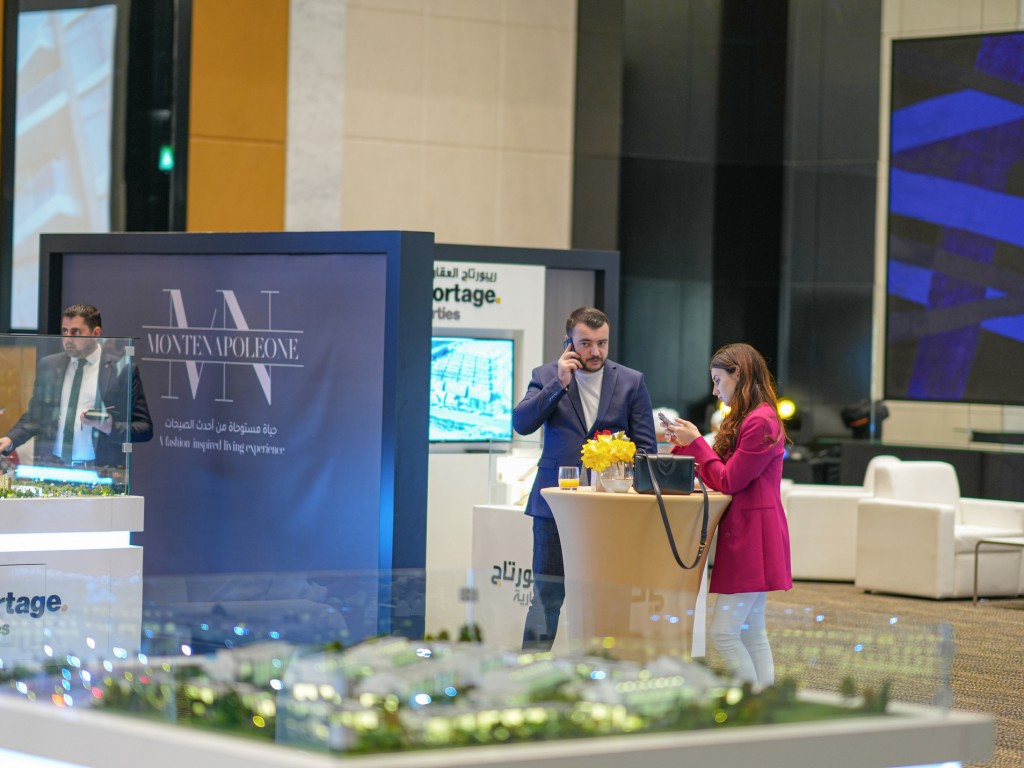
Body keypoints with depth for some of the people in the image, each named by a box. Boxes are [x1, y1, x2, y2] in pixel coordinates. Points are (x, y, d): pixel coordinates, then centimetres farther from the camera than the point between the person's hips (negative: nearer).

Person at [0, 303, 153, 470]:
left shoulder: (122, 369, 2)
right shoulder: (48, 365, 15)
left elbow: (145, 428, 3)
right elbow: (35, 417, 21)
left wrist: (111, 427, -14)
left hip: (99, 470, -3)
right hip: (51, 467, 3)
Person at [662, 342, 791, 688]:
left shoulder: (760, 422, -17)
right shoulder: (747, 419, 17)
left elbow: (728, 481, -15)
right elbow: (725, 478, 17)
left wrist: (696, 441, -8)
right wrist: (686, 445, 11)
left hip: (752, 538, -11)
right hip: (746, 537, 11)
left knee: (724, 632, -11)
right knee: (751, 632, 11)